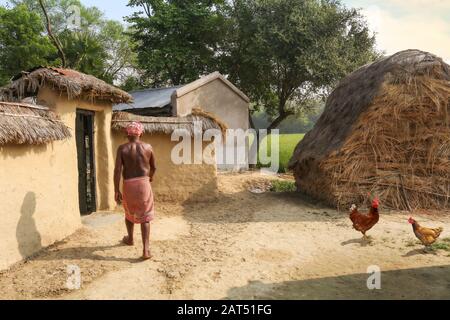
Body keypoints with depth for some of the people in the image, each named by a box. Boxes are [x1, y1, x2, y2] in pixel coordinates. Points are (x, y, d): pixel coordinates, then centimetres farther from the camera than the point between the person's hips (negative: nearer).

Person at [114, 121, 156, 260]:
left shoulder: (122, 148, -5)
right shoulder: (148, 147, 0)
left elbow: (117, 170, -11)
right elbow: (153, 167, 11)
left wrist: (116, 190, -6)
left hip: (129, 185, 0)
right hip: (144, 183, 0)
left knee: (129, 213, 24)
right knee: (145, 216, 3)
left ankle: (130, 239, 44)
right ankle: (146, 249, -4)